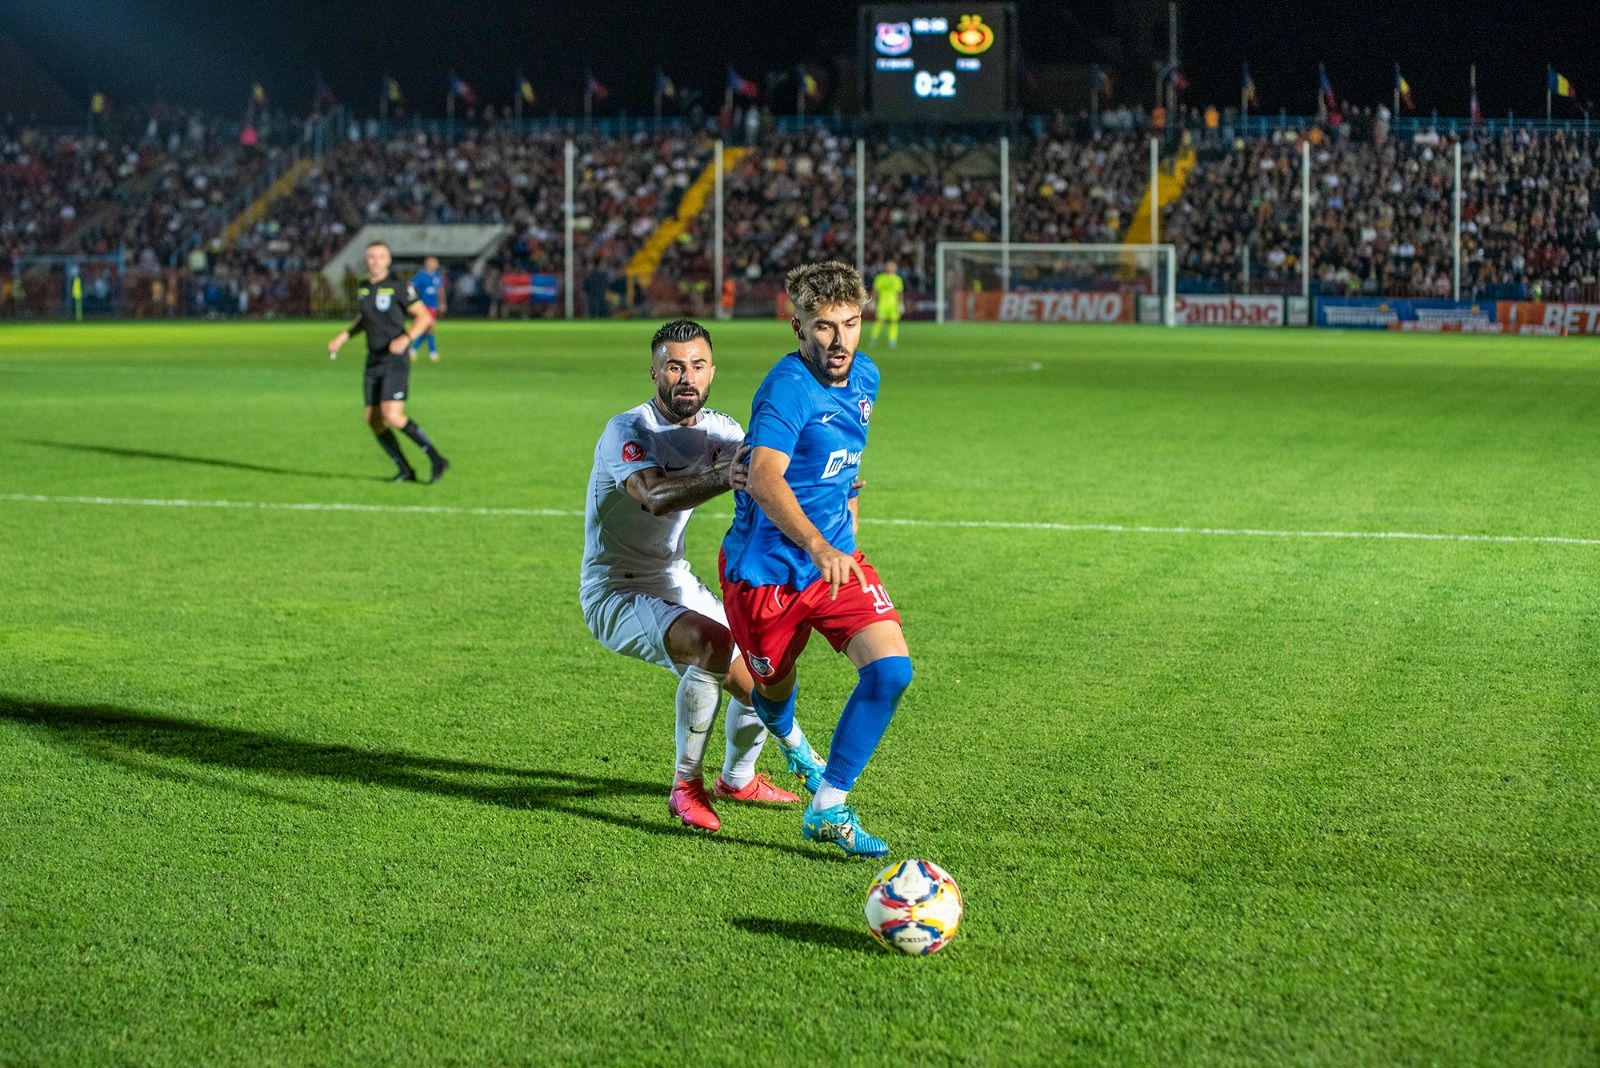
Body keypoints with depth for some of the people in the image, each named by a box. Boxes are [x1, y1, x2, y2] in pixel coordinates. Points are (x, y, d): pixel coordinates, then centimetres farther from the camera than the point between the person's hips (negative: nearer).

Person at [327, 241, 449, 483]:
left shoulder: (399, 287, -9)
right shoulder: (362, 289, 10)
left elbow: (423, 316, -8)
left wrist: (406, 338, -24)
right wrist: (342, 337, 15)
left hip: (396, 362, -7)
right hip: (373, 363, 7)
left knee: (392, 416, -20)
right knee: (373, 420, 0)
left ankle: (436, 460, -9)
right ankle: (405, 470, 12)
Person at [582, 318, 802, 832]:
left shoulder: (717, 428, 2)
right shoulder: (627, 431, -20)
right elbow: (654, 496, -40)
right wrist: (721, 479, -58)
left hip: (676, 586, 7)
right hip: (617, 593, -7)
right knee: (713, 643, -32)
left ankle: (737, 778, 32)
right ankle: (685, 786, -16)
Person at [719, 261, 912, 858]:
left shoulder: (864, 376, 3)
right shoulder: (788, 387, -23)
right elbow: (764, 479, -38)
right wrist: (818, 547, -51)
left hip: (835, 556, 6)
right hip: (766, 568, -6)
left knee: (891, 668, -14)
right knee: (773, 685, 14)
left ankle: (827, 810, -6)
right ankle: (790, 740, 54)